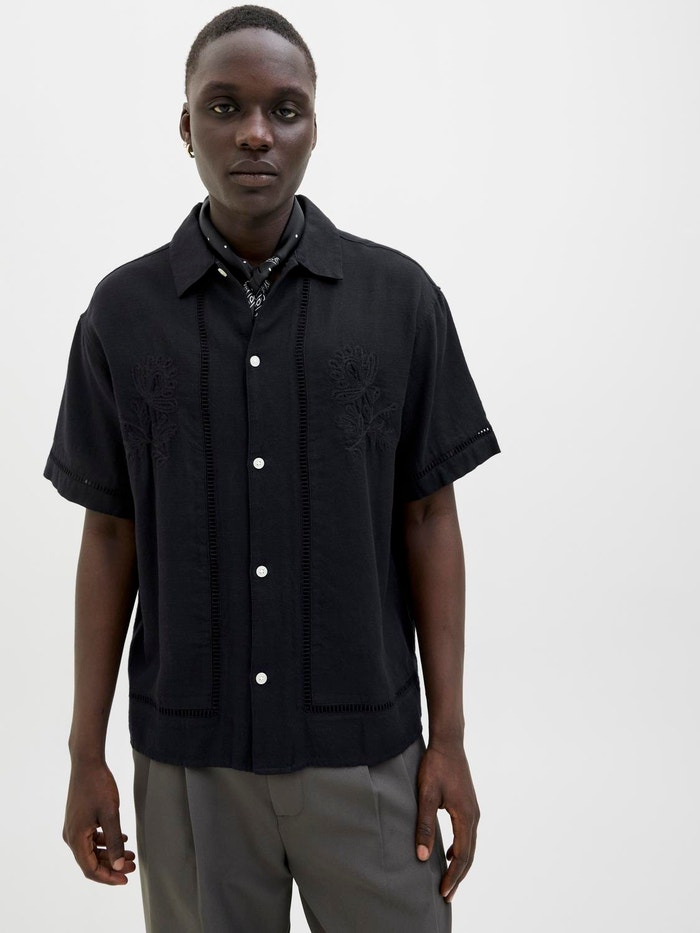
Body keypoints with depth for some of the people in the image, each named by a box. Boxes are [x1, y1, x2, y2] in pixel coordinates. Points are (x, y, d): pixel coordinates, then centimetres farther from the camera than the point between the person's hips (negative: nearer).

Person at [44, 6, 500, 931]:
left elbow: (428, 517, 0)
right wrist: (86, 754, 3)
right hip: (187, 753, 1)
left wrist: (449, 738, -2)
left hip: (363, 747, 0)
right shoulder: (123, 311, -1)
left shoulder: (401, 298, -3)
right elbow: (110, 534, 4)